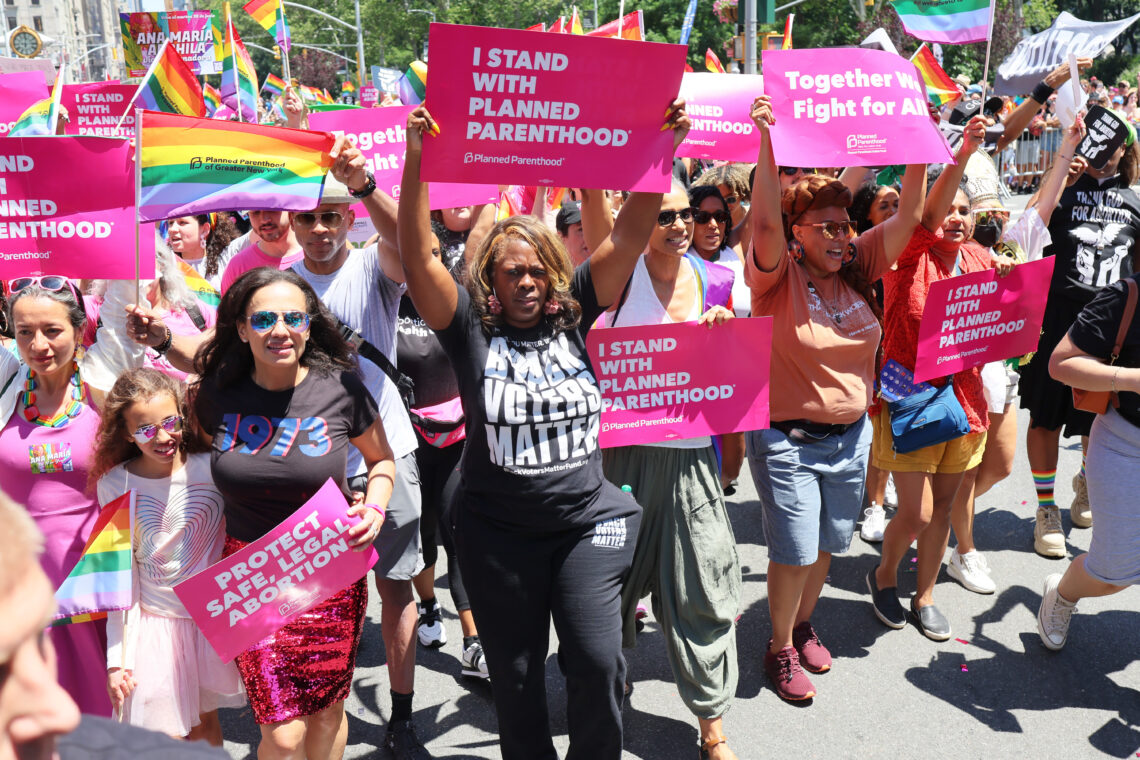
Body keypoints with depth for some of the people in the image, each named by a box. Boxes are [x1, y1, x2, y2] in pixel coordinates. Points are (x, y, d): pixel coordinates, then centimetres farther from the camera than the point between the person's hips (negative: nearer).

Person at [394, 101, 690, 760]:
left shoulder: (573, 315, 1)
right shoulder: (471, 328, -3)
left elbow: (630, 236, -6)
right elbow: (419, 255, -15)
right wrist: (417, 160, -24)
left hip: (587, 520, 1)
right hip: (498, 531, 0)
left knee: (598, 662, -2)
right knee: (515, 675, 13)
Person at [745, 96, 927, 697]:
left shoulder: (857, 269, 1)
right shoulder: (779, 276, -13)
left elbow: (906, 217, -5)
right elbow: (765, 223, -31)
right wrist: (766, 142, -39)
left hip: (851, 435, 6)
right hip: (787, 438, -5)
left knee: (827, 544, 18)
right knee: (794, 551, 1)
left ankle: (804, 625, 42)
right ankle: (780, 648, 24)